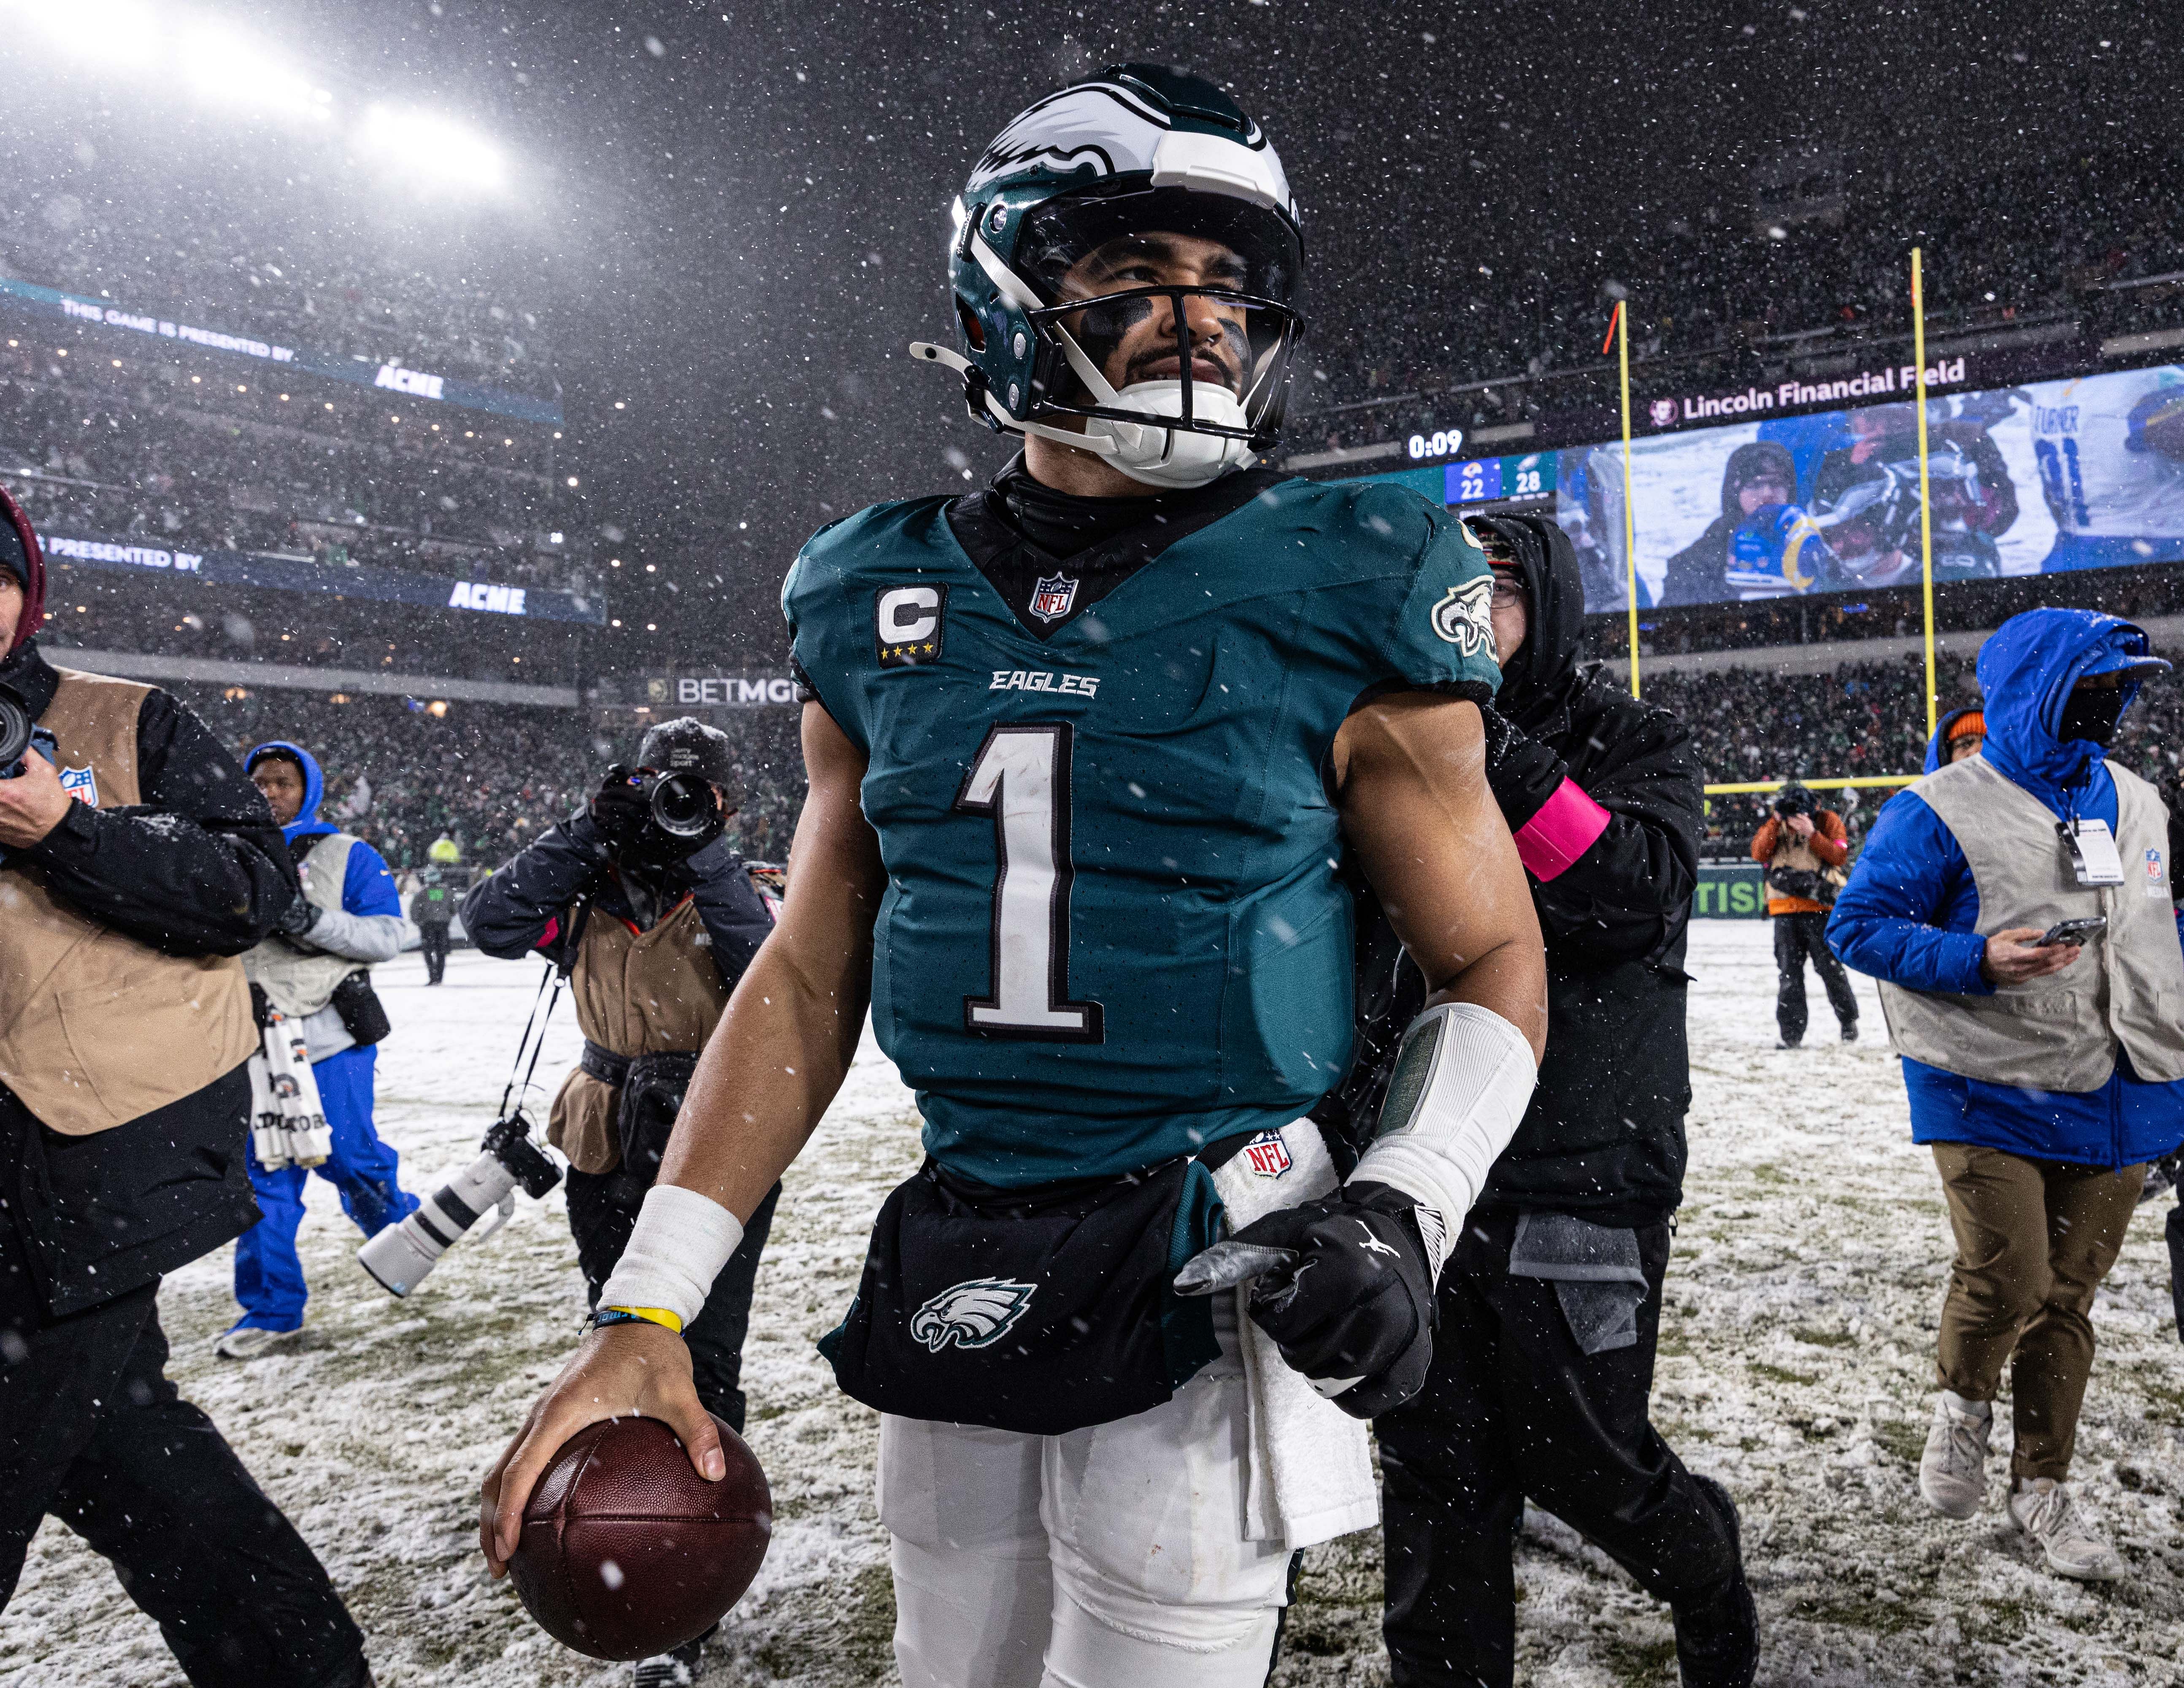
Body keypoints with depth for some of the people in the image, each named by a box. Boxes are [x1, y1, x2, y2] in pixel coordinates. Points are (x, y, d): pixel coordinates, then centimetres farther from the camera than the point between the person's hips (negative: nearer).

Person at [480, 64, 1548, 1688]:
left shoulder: (1338, 600, -8)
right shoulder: (885, 608, 2)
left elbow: (1492, 964, 0)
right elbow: (812, 975, 5)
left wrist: (1405, 1208, -17)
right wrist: (646, 1313, 2)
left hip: (1207, 1276, -4)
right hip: (953, 1272, 4)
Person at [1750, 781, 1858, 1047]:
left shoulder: (1828, 821, -1)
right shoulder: (1773, 825, 6)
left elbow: (1839, 856, -12)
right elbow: (1759, 854, -8)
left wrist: (1812, 834, -20)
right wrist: (1775, 822, -15)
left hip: (1820, 907, -3)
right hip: (1785, 909, 3)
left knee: (1830, 967, 1)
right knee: (1789, 972, 4)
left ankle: (1848, 1020, 21)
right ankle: (1791, 1032, 9)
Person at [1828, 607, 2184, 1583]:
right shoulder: (1945, 810, -10)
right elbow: (1858, 924, -11)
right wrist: (1979, 962, -22)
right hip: (1993, 1096, -6)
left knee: (2067, 1298, 11)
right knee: (2007, 1281, -14)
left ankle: (2043, 1487, 26)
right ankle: (1963, 1403, 20)